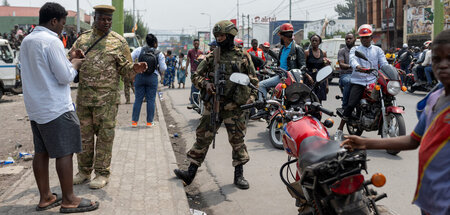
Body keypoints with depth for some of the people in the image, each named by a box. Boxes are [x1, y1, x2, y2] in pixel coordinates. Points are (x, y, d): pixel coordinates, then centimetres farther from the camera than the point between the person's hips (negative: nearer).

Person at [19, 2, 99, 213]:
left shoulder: (26, 41, 11)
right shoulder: (52, 41, -16)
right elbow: (65, 77, -18)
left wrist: (67, 61, 18)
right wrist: (74, 65, 1)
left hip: (35, 107, 9)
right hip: (56, 108, -9)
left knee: (41, 152, 12)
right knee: (64, 153, -2)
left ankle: (45, 197, 21)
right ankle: (69, 200, 5)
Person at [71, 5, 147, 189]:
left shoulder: (118, 42, 2)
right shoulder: (82, 39, 11)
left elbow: (125, 70, 2)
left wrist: (135, 69, -20)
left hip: (107, 98, -3)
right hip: (83, 96, 4)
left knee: (105, 136, 1)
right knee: (84, 135, 11)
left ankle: (102, 174, 12)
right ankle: (84, 172, 25)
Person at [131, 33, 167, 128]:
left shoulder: (139, 50, -2)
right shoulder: (159, 54, -4)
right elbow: (163, 68, -2)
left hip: (139, 76, 2)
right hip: (152, 78, -1)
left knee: (138, 99, 7)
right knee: (150, 100, 6)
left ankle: (134, 121, 9)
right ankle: (149, 122, 10)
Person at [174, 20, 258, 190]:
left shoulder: (243, 56, 4)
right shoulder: (212, 56, 8)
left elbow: (253, 80, 8)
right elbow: (196, 75, 11)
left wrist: (250, 100, -3)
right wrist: (205, 84, -10)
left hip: (235, 106, -2)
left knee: (237, 139, 4)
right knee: (203, 137, 3)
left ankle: (239, 174, 17)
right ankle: (191, 172, 10)